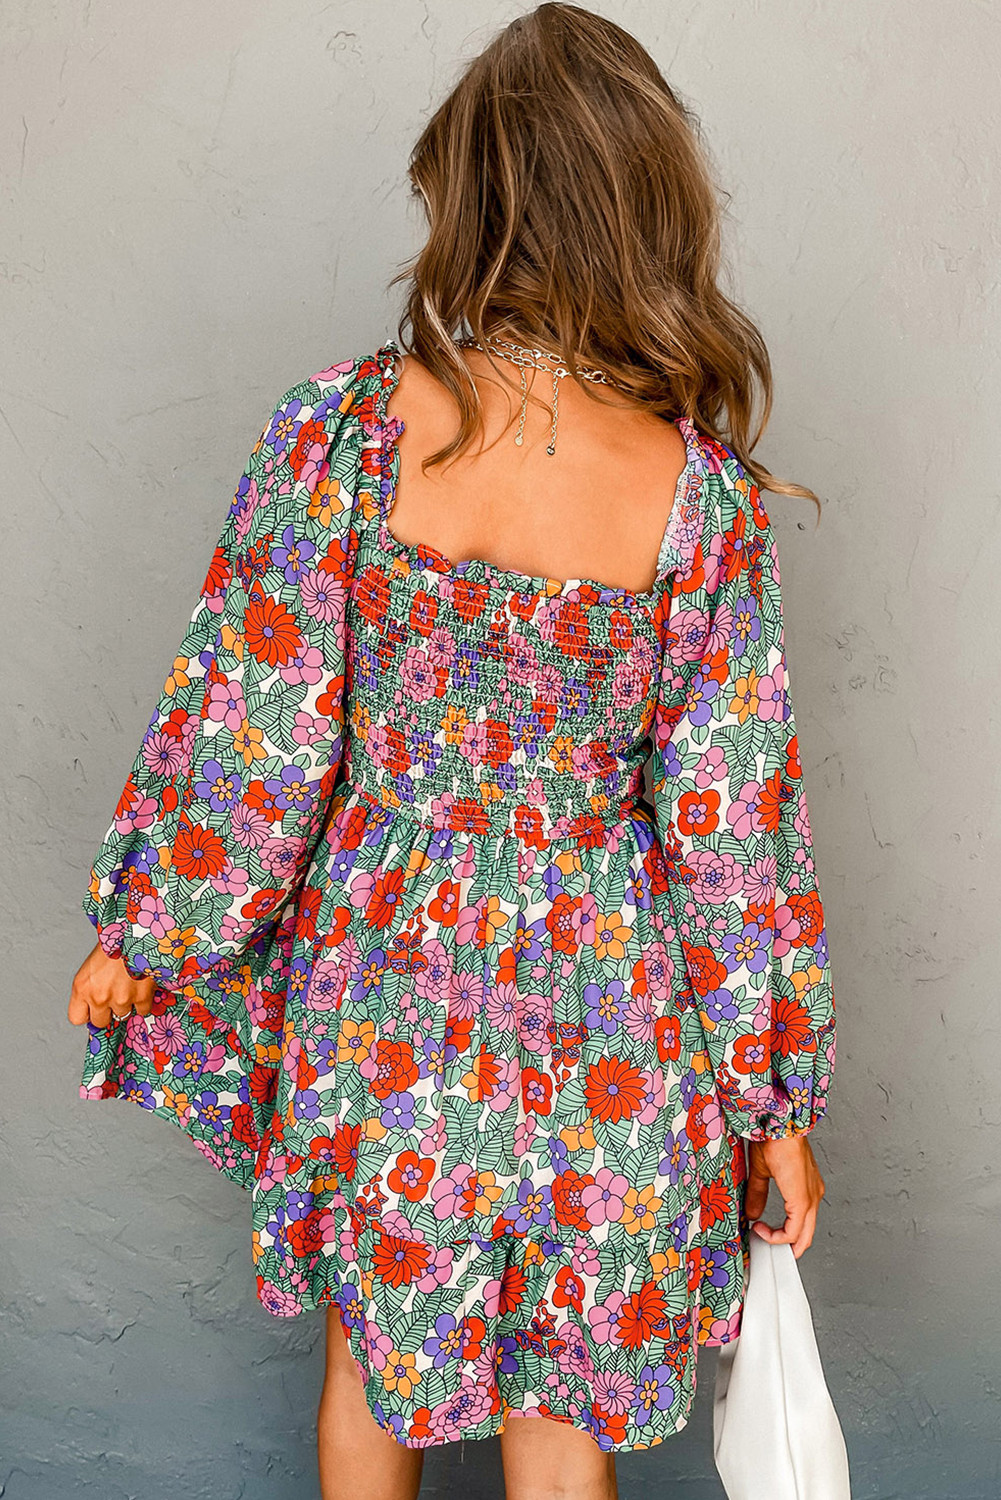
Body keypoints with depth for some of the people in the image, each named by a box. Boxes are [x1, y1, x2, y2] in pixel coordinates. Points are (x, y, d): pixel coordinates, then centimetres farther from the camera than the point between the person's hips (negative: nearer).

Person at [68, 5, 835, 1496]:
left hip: (375, 981, 0)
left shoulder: (336, 431, -16)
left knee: (374, 1350, 28)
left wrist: (137, 937, 6)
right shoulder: (702, 489, -14)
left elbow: (252, 736, -12)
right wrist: (777, 1101, 3)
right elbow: (734, 824, -10)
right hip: (598, 1021, 0)